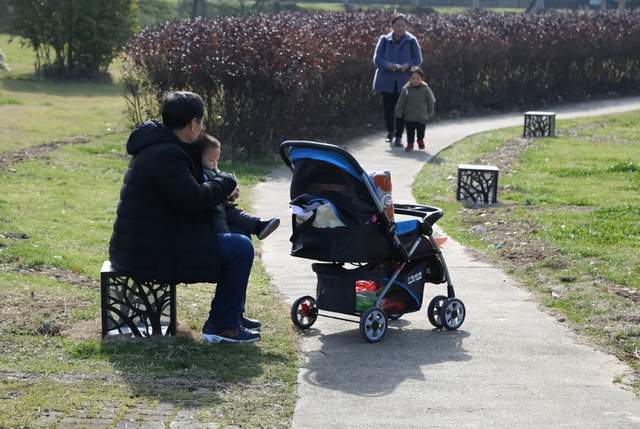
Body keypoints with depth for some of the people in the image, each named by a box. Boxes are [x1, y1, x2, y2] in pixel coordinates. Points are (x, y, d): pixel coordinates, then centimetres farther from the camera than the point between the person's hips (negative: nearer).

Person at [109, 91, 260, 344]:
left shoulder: (153, 148, 14)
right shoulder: (166, 155, -21)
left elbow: (183, 194, 24)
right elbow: (194, 199, -24)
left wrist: (218, 191, 9)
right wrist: (226, 182, -7)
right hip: (149, 255, -11)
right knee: (241, 248, -10)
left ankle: (231, 314, 31)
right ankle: (223, 326, -2)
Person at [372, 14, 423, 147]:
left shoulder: (411, 41, -2)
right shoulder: (384, 40, -1)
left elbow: (418, 60, 2)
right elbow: (377, 59, -2)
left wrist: (407, 65, -18)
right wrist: (388, 65, -22)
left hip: (403, 81, -1)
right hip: (387, 81, 1)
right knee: (388, 108, 6)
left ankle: (398, 136, 8)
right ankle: (390, 131, 31)